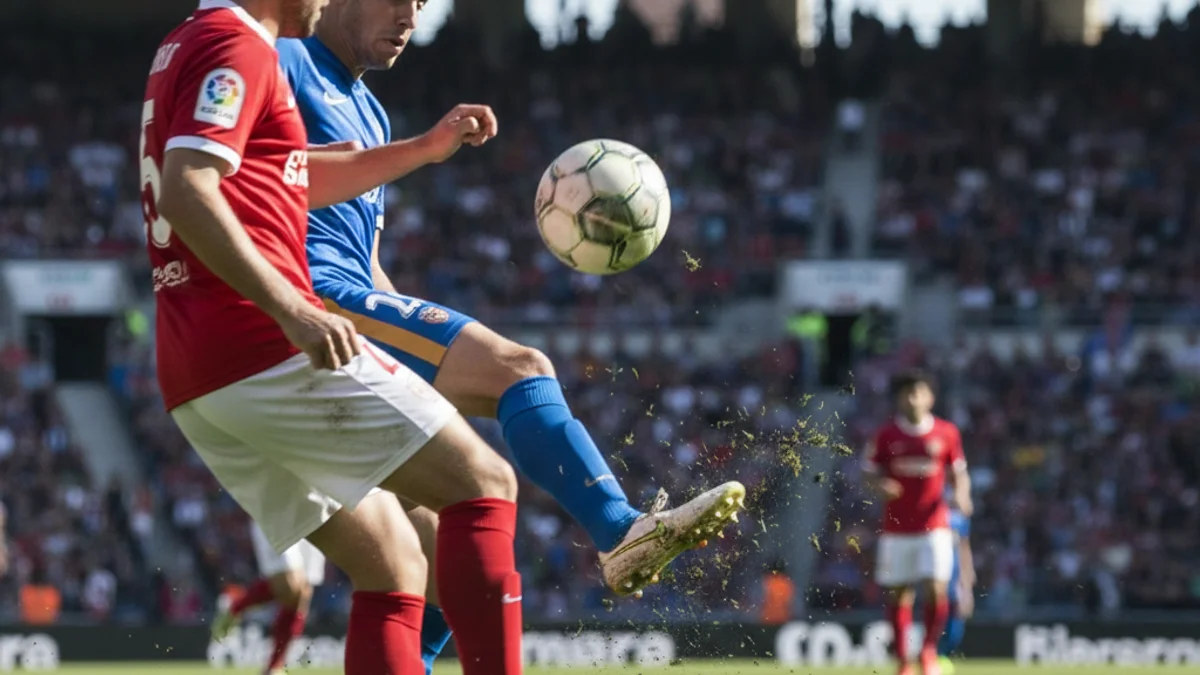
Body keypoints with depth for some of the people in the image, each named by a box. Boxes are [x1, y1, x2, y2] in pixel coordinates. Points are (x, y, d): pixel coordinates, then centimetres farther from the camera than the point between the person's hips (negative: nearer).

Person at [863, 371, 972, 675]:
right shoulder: (886, 435, 0)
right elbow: (872, 473, 5)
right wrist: (882, 486, -17)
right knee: (899, 594, 3)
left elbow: (959, 473, 9)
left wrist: (961, 494, -11)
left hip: (934, 525, 0)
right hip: (897, 527, 0)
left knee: (937, 590, -12)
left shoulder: (947, 433, 2)